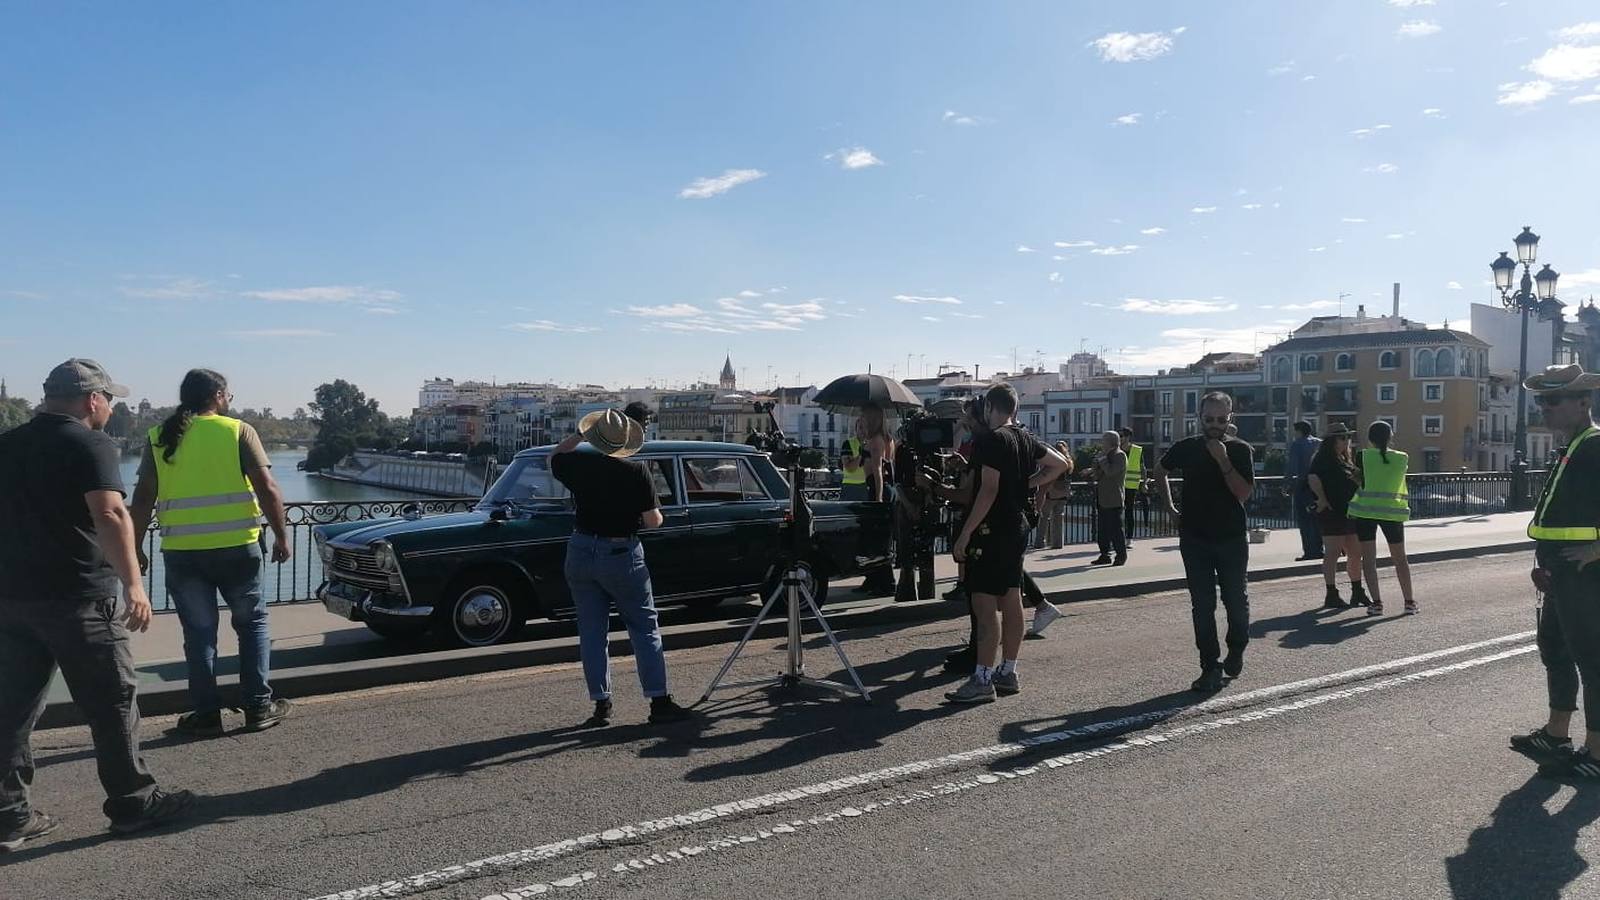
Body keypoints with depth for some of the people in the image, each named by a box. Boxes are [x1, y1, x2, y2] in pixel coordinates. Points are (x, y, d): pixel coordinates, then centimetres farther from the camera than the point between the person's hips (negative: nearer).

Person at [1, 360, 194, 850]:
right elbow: (109, 516, -23)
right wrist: (134, 585, -27)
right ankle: (133, 804, 12)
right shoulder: (89, 444, -10)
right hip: (77, 598, -7)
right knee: (113, 701, 3)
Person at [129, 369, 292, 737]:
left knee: (199, 632, 12)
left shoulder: (158, 438, 6)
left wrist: (135, 547, 11)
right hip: (236, 546, -2)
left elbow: (143, 499, 4)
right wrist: (281, 536, 0)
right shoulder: (238, 431, -2)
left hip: (181, 552, 2)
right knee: (252, 622, 13)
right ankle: (258, 706, 14)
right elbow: (268, 490, -8)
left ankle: (206, 714, 14)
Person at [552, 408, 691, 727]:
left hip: (581, 554, 3)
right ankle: (659, 703, 6)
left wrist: (577, 435, 18)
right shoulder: (636, 472, -13)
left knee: (592, 632, 11)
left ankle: (601, 706, 13)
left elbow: (553, 458, 19)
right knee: (645, 629, 6)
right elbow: (654, 521, -9)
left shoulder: (578, 465, -5)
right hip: (622, 556, -3)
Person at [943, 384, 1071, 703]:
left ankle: (982, 680, -7)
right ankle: (1008, 673, 21)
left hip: (992, 530, -9)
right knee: (1011, 600, 12)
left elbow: (989, 490, -22)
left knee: (985, 604, -8)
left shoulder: (990, 440, -15)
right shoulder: (1026, 439, 11)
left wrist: (964, 534, -21)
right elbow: (1060, 464, 21)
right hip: (1018, 527, 9)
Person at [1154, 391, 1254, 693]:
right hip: (1195, 540, 1)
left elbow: (1244, 493, -14)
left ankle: (1236, 649, 37)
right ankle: (1210, 669, 4)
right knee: (1202, 605, 0)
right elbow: (1160, 472, 19)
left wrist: (1223, 461, -22)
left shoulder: (1239, 450, -4)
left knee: (1235, 600, 10)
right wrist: (1170, 508, 12)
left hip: (1232, 539, -1)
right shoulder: (1186, 448, 1)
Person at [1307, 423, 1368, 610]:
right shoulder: (1323, 458, -8)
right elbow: (1313, 478, -23)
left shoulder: (1345, 460, 19)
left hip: (1349, 511, 9)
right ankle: (1331, 595, -2)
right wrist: (1322, 500, -24)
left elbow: (1354, 482, 26)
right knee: (1332, 553, -6)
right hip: (1332, 512, -9)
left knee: (1356, 553, 12)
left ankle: (1357, 593, 23)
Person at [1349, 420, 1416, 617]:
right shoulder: (1402, 458, 2)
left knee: (1369, 559, 2)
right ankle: (1409, 602, 16)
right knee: (1400, 559, 14)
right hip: (1392, 511, 2)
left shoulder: (1363, 456, -4)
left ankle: (1377, 603, -3)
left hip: (1366, 510, -2)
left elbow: (1359, 479, 3)